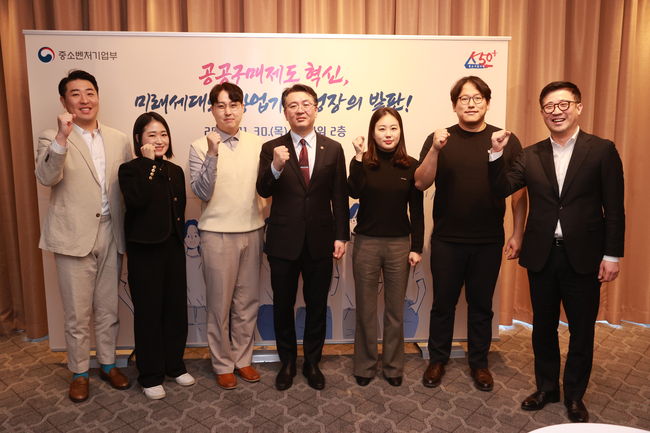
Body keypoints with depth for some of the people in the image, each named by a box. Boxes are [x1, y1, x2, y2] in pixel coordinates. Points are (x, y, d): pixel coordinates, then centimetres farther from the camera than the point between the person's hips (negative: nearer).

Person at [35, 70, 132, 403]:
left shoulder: (119, 140, 8)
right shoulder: (53, 138, -1)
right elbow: (46, 178, -19)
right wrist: (63, 136, -30)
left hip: (110, 234, 3)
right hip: (73, 236, -3)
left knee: (108, 309, 14)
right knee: (77, 313, 8)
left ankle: (107, 363, 31)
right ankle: (79, 372, 26)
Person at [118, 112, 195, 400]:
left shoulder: (175, 171, 10)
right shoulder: (130, 169, -5)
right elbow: (136, 200, -25)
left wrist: (178, 239, 8)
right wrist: (149, 164, -20)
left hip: (173, 247, 5)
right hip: (144, 250, -5)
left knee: (176, 307, 11)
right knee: (148, 312, 4)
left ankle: (174, 365, 29)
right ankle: (150, 375, 18)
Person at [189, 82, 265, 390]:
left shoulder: (257, 145, 5)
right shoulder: (201, 147, -4)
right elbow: (202, 193, -13)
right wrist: (212, 154, -22)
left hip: (252, 231, 3)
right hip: (217, 234, -3)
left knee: (247, 302, 12)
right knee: (220, 304, 8)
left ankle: (243, 358, 29)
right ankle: (222, 364, 25)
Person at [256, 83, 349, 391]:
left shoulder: (333, 149, 2)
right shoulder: (272, 149, -1)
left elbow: (339, 196, 3)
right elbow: (263, 191, -12)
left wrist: (341, 235, -2)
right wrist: (275, 166, -30)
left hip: (320, 241, 1)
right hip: (284, 241, 0)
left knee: (317, 306, 12)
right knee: (283, 306, 12)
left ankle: (312, 362, 32)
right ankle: (287, 362, 33)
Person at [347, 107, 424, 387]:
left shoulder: (411, 166, 1)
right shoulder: (363, 163, -1)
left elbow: (416, 210, 2)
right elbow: (354, 192, -21)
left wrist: (417, 247, 0)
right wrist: (358, 157, -23)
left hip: (399, 244, 1)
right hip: (366, 243, 0)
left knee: (395, 309, 11)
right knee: (365, 309, 9)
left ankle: (393, 366, 28)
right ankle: (365, 366, 26)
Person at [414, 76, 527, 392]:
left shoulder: (506, 140, 1)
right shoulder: (439, 140, -1)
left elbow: (519, 191, 2)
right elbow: (420, 183, -10)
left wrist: (518, 234, -1)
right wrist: (435, 150, -23)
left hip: (489, 242, 1)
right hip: (447, 241, 0)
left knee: (481, 305, 14)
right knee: (443, 303, 11)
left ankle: (479, 363, 32)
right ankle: (437, 360, 29)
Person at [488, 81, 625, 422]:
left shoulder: (602, 150, -3)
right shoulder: (531, 155, 5)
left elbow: (614, 208, -4)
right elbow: (503, 188, -3)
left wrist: (612, 255, -7)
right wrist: (497, 154, -17)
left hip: (583, 256, -2)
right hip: (542, 255, 3)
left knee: (582, 331, 11)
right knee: (543, 327, 14)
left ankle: (574, 395, 31)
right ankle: (546, 388, 33)